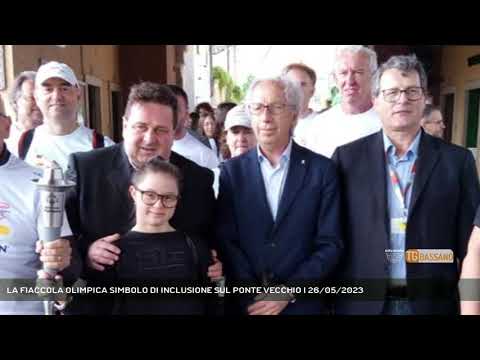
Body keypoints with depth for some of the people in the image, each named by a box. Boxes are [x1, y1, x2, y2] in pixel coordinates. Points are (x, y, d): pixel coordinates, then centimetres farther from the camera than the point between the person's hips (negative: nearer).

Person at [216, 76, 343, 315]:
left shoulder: (322, 169, -5)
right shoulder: (232, 170, -2)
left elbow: (330, 244, -6)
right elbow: (226, 241, -4)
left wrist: (289, 291, -13)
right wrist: (253, 296, -13)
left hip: (303, 303, -1)